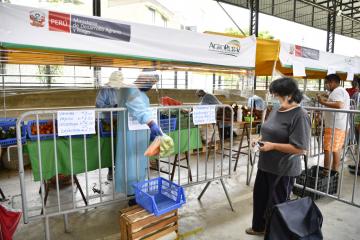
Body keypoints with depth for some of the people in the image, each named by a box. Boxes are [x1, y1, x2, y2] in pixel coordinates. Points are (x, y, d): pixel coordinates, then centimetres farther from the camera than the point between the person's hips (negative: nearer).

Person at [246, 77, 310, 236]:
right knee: (260, 196, 20)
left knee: (278, 203, 10)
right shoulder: (276, 110, 6)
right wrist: (260, 139, 0)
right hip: (265, 165, 8)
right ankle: (259, 227, 42)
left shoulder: (299, 116, -19)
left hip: (283, 170, -8)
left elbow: (300, 148, -24)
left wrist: (272, 146, -23)